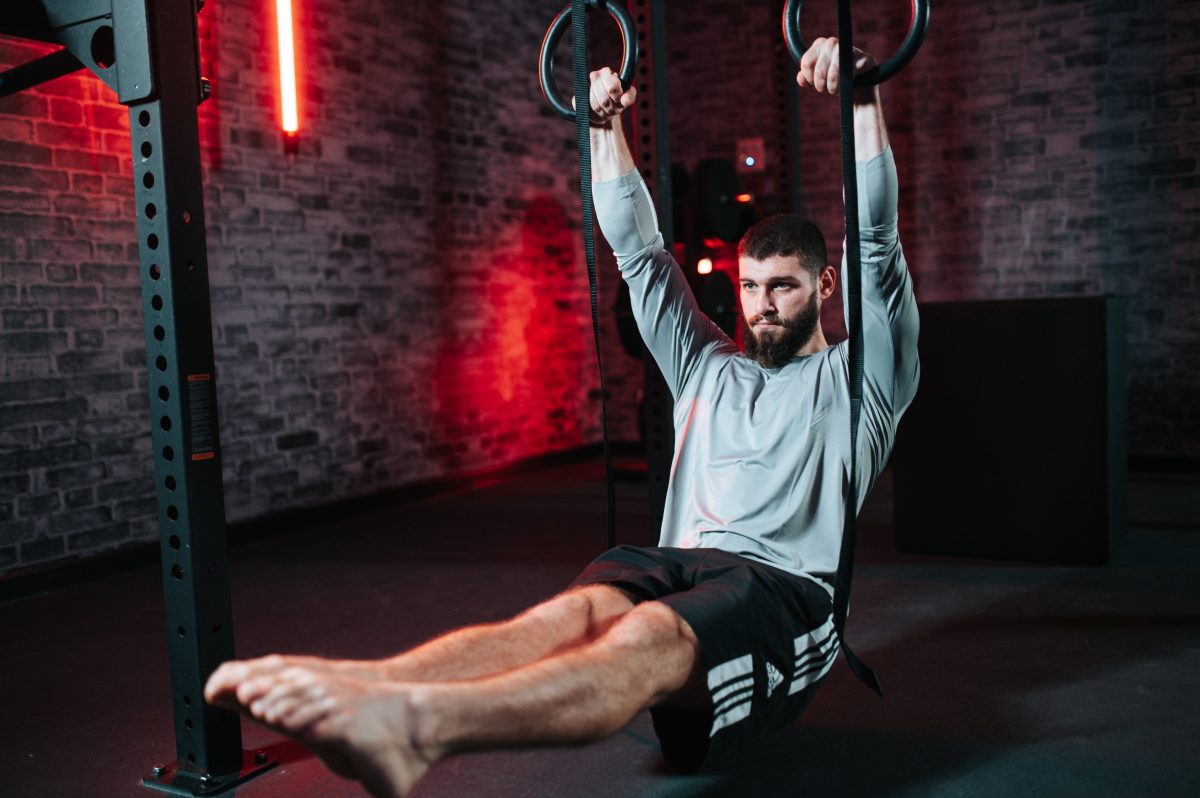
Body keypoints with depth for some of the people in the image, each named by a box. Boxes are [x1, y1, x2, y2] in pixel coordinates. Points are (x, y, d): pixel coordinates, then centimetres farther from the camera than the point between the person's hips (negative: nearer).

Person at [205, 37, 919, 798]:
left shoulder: (854, 379, 16)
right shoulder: (709, 366, 27)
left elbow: (878, 241, 4)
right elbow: (638, 250, 25)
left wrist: (862, 97, -2)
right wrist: (607, 127, 23)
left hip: (786, 588, -4)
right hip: (683, 562, 4)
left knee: (647, 635, -38)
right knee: (579, 609, -33)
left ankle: (415, 726, -65)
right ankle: (358, 684, -60)